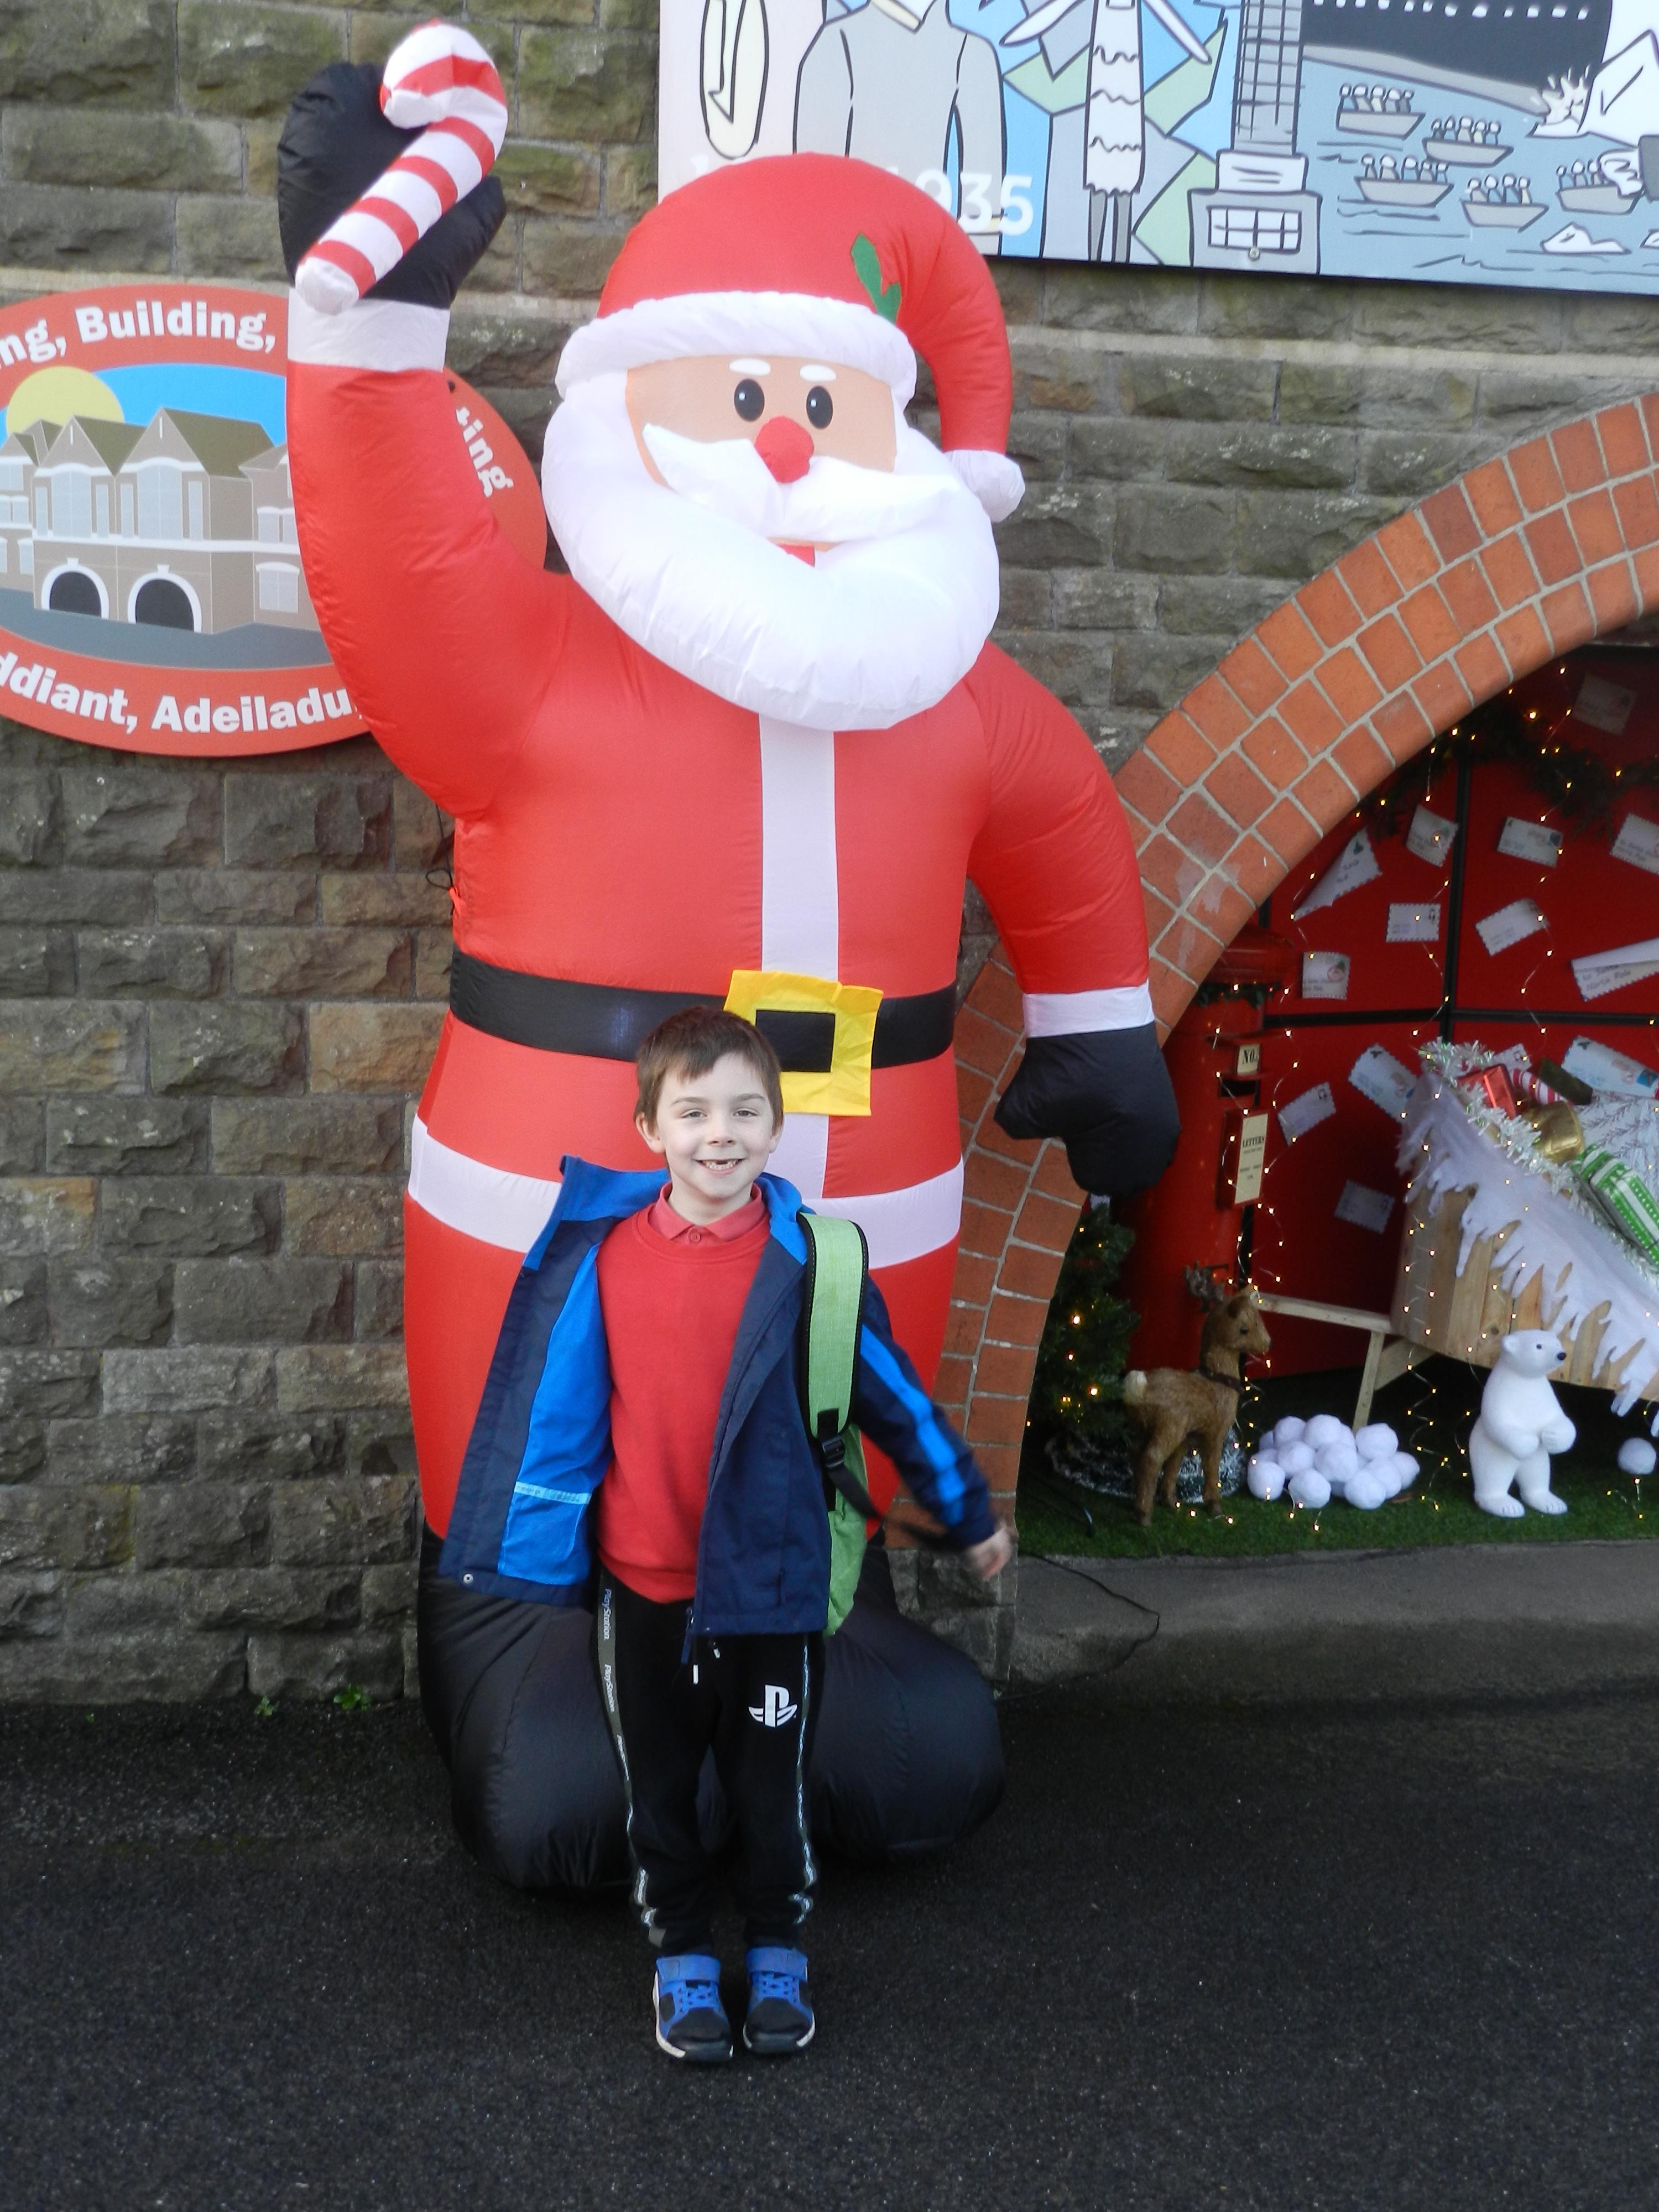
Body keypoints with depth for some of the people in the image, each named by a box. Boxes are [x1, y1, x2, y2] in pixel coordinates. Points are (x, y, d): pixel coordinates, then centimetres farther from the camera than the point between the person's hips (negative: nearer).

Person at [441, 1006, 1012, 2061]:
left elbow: (892, 1392, -1)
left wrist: (970, 1515, 6)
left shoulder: (805, 1259, -11)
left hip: (772, 1574, -1)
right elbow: (558, 1399, 6)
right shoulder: (604, 1246, -6)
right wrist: (529, 1541, 13)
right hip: (641, 1578, 2)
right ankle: (683, 1951, 36)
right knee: (660, 1784, 16)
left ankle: (778, 1950, 36)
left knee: (772, 1782, 15)